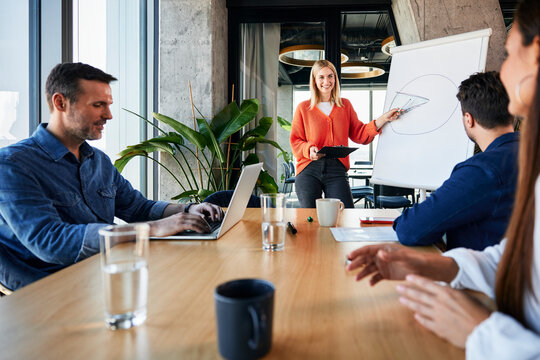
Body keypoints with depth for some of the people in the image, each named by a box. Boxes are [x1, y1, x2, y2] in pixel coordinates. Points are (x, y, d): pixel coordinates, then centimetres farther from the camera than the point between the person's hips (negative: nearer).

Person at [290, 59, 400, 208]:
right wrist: (309, 150, -15)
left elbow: (359, 134, 10)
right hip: (309, 169, -1)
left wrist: (383, 119, -1)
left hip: (337, 169, 1)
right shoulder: (303, 108, 7)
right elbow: (295, 141, 6)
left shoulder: (345, 105, 15)